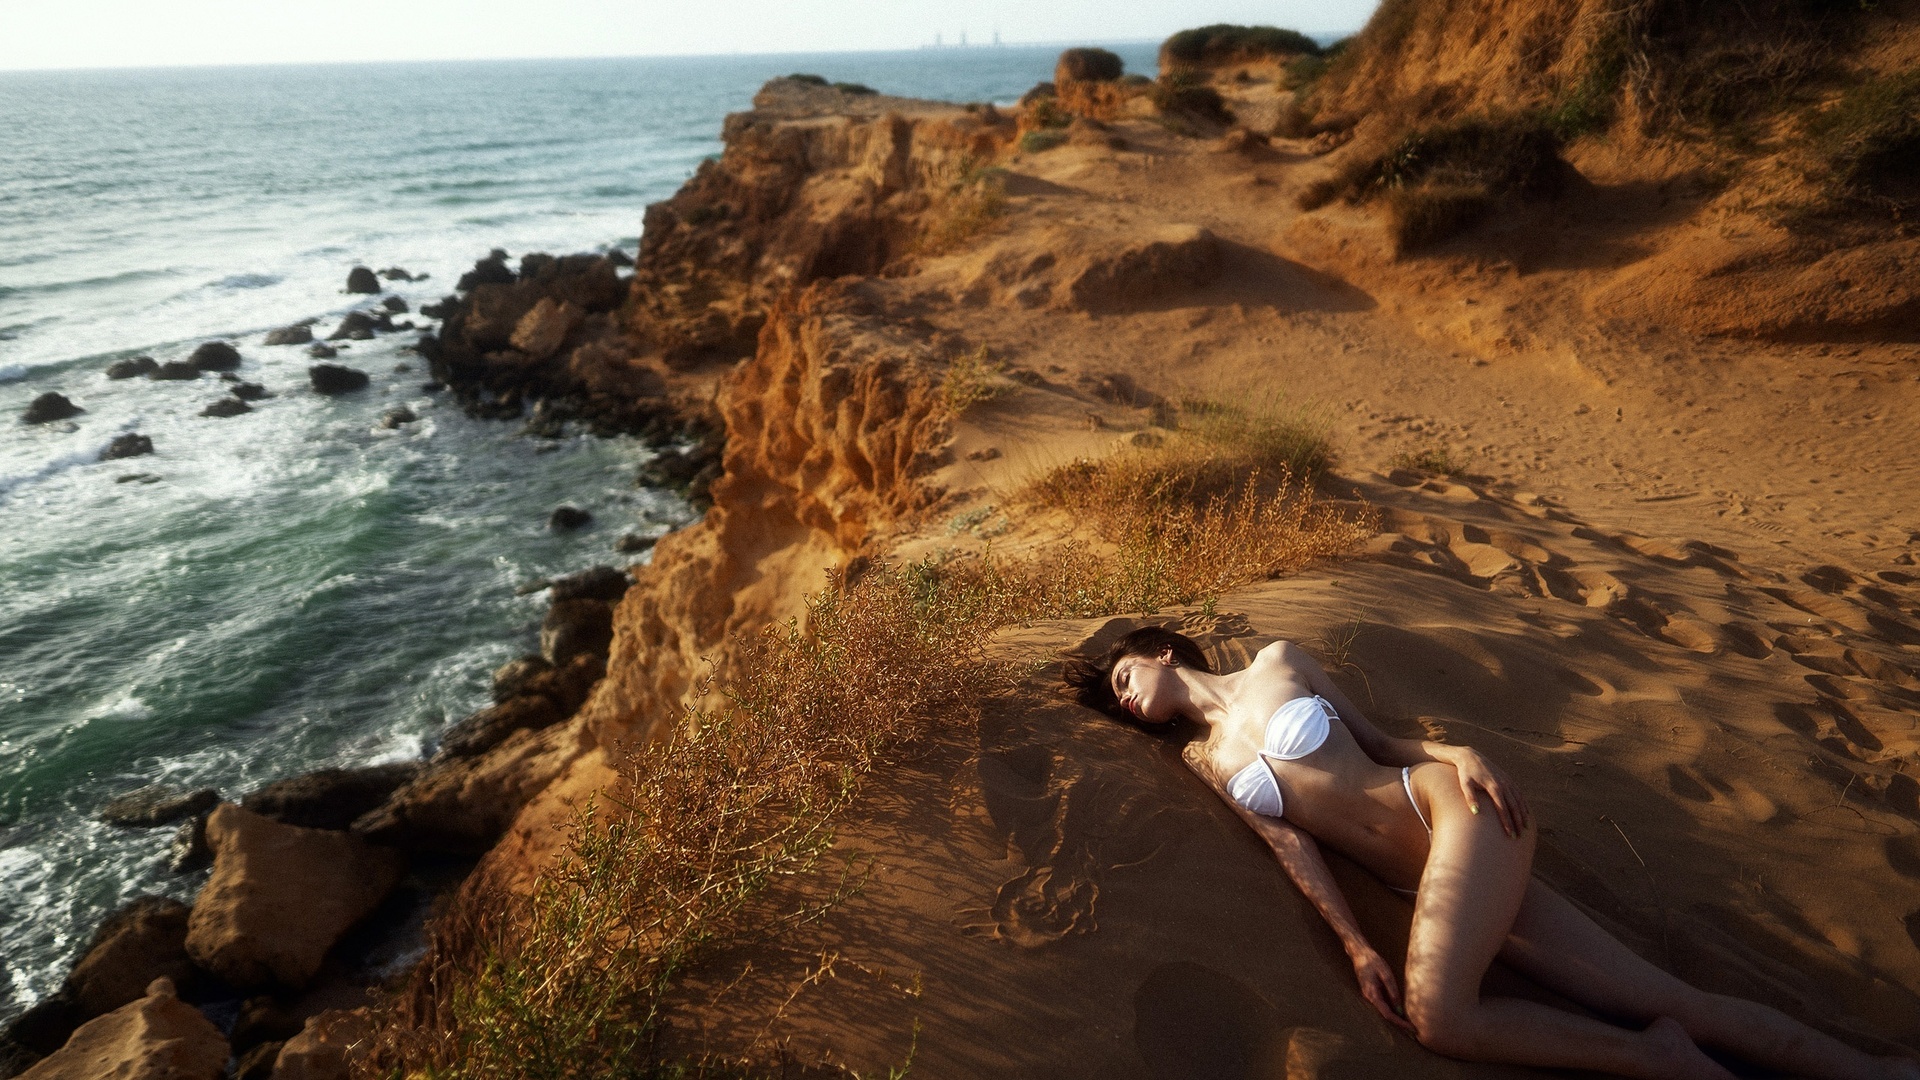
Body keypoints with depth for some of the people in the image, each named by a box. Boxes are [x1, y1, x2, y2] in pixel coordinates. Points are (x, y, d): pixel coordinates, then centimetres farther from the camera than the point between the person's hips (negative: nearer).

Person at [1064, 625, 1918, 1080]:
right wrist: (1355, 946, -7)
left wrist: (1459, 752, -8)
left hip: (1456, 806, -4)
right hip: (1426, 879, 4)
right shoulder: (1203, 759, 14)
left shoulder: (1278, 662, 7)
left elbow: (1376, 739, 11)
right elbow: (1288, 844, 4)